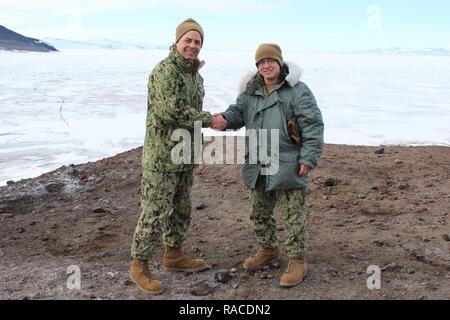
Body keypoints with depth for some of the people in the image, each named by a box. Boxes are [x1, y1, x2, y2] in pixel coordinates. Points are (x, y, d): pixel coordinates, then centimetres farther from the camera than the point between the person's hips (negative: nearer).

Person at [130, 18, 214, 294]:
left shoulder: (195, 75, 14)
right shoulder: (165, 71, -15)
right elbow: (171, 111, -25)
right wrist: (209, 119, -18)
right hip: (162, 156, -9)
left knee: (181, 209, 17)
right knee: (155, 212, -4)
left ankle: (174, 256, 33)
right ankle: (139, 265, 10)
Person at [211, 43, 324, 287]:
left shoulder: (297, 91, -12)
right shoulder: (251, 90, 8)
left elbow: (313, 126, -13)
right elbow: (239, 111, 11)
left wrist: (308, 158, -16)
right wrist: (225, 120, -13)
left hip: (288, 167, -6)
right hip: (259, 168, 7)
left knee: (293, 216, 2)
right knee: (259, 213, 19)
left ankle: (297, 261, 15)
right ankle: (268, 250, 40)